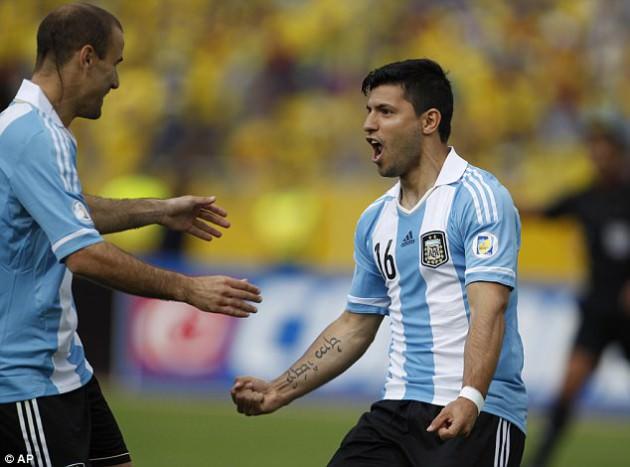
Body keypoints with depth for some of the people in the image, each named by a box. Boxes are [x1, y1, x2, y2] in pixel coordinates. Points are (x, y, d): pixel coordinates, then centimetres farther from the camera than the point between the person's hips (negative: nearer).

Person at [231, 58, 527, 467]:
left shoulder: (479, 198, -9)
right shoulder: (376, 220, 15)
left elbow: (488, 311, -20)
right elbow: (355, 326, 23)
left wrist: (470, 399, -34)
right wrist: (280, 391, 17)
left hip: (475, 417, -7)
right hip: (397, 412, 7)